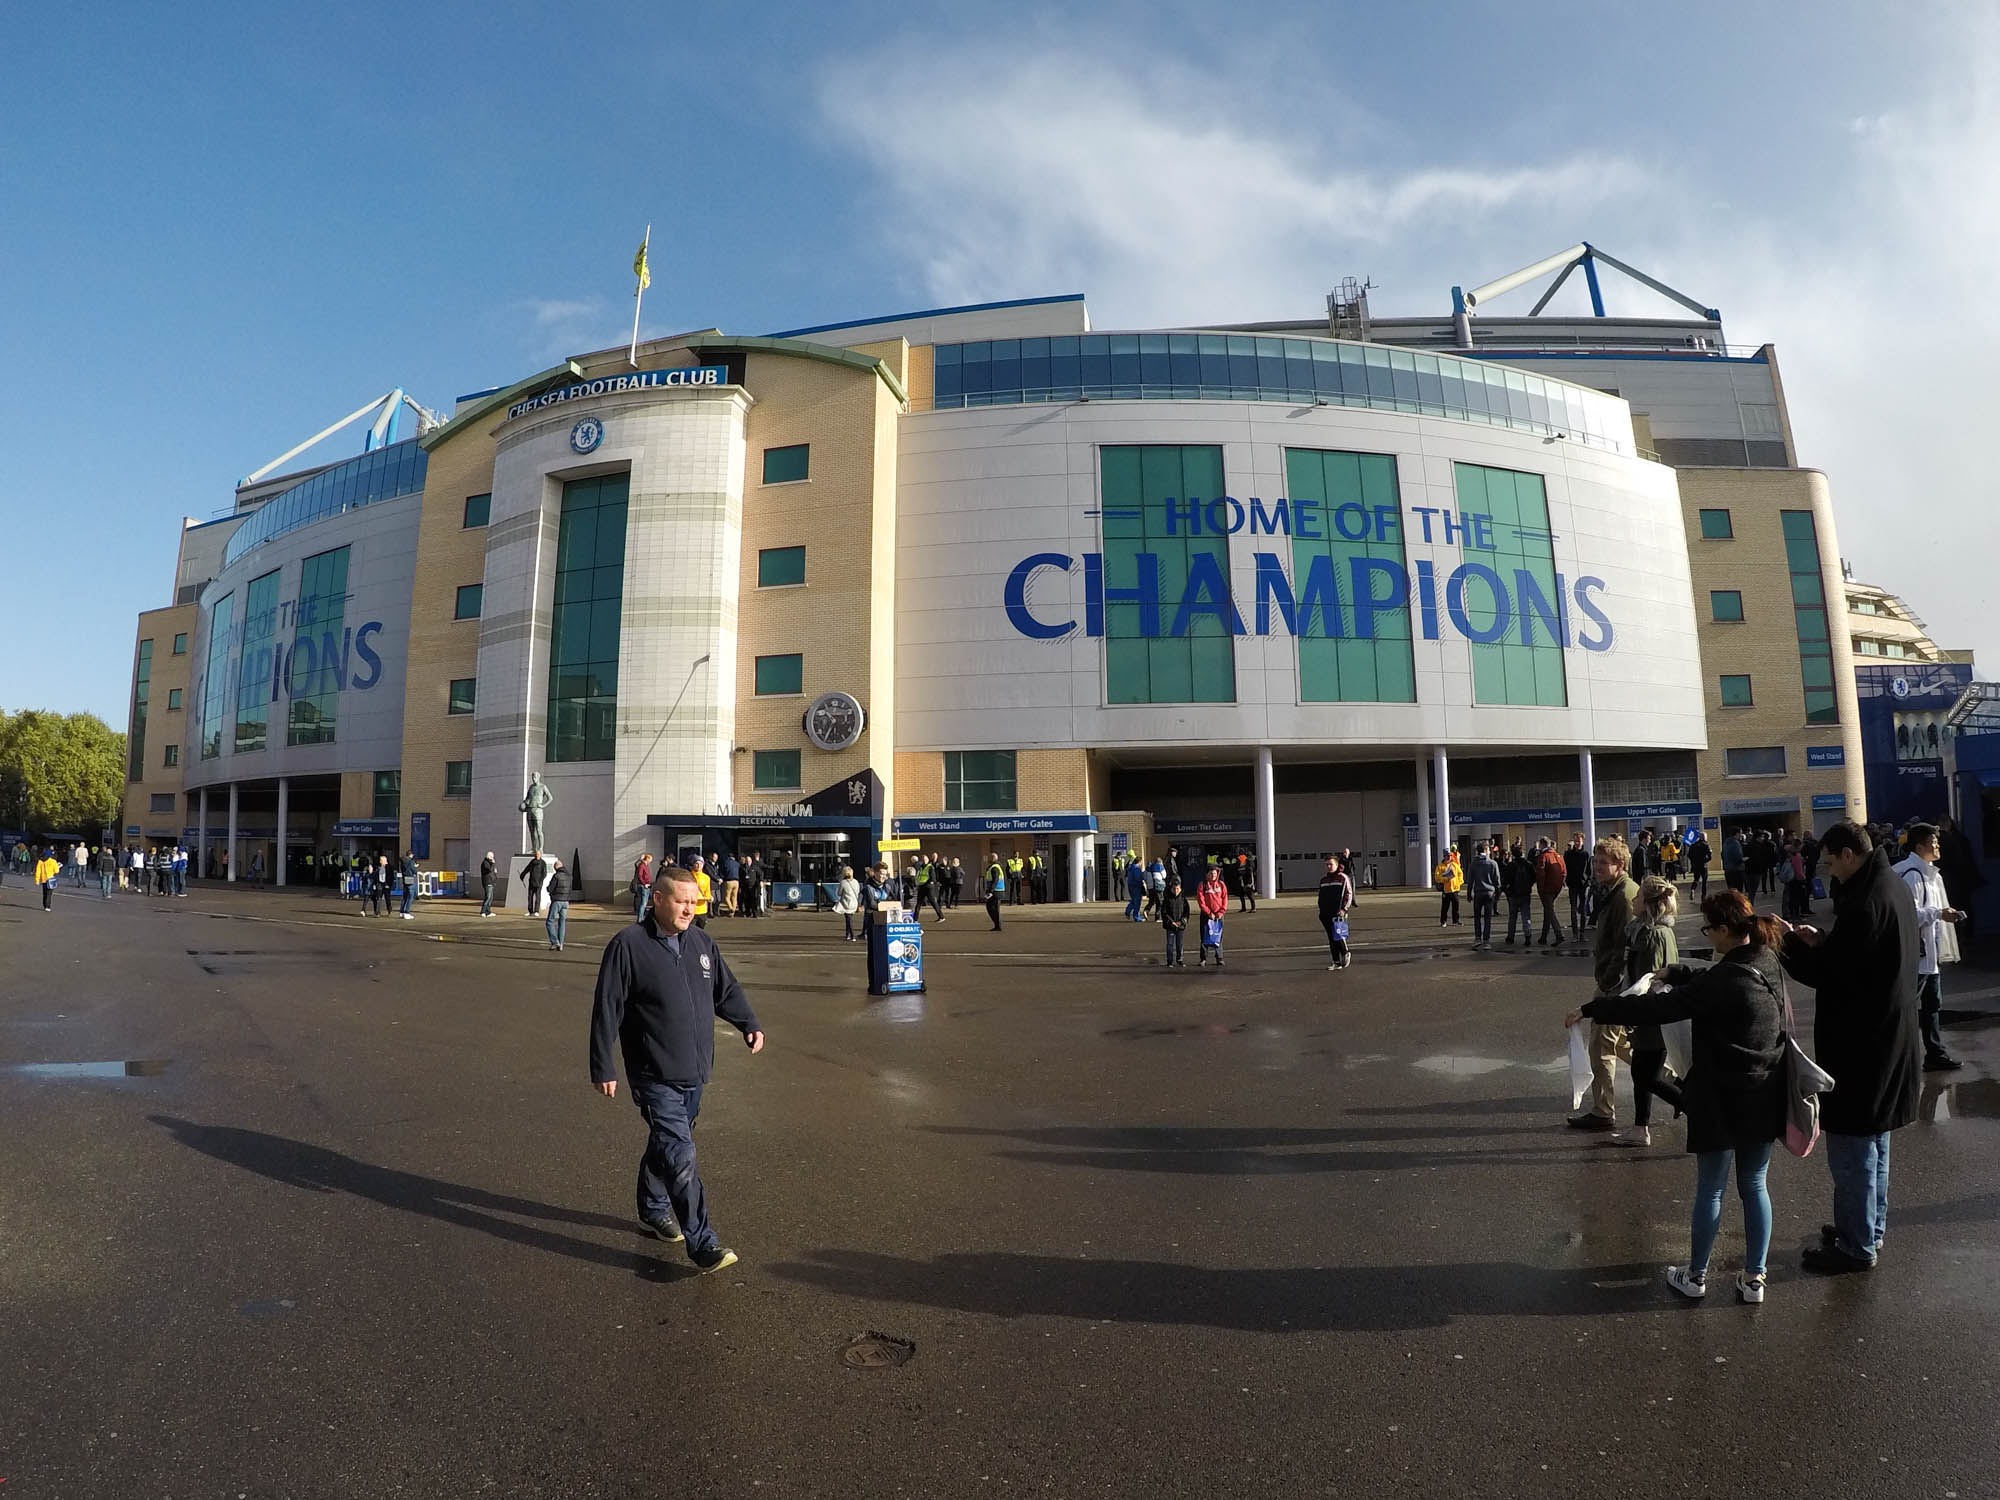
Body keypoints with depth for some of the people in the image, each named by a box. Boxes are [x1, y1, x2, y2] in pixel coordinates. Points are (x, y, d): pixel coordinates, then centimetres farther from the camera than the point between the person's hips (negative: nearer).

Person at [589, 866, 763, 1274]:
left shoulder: (701, 942, 5)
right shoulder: (628, 945, -13)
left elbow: (726, 990, 14)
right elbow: (606, 1011, -10)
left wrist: (749, 1025, -1)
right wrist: (602, 1069, -8)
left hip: (695, 1072, 6)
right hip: (655, 1077, -6)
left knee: (665, 1145, 22)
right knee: (680, 1156, -10)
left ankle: (654, 1209, 43)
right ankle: (702, 1243, -5)